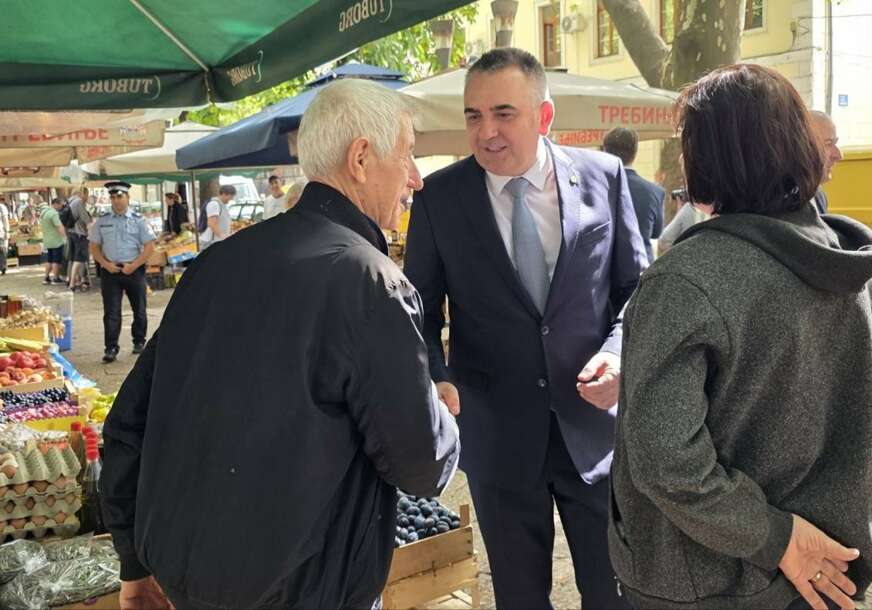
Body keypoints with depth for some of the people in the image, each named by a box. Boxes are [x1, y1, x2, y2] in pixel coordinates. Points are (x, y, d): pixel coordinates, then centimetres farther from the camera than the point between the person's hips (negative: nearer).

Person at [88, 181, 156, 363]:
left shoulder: (138, 220, -1)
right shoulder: (102, 221, 5)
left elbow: (149, 247, -4)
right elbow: (94, 247, 8)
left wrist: (133, 266, -11)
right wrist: (106, 264, -7)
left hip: (134, 270, -1)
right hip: (110, 271, 1)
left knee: (139, 309, 10)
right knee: (111, 312, -2)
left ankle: (139, 342, 26)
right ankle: (111, 348, 0)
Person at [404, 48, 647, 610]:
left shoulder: (604, 176, -3)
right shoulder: (439, 197, -4)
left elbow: (637, 284, 5)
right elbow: (422, 310, 1)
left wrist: (621, 350, -12)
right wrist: (436, 378, -16)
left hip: (593, 423, 1)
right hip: (496, 433, 0)